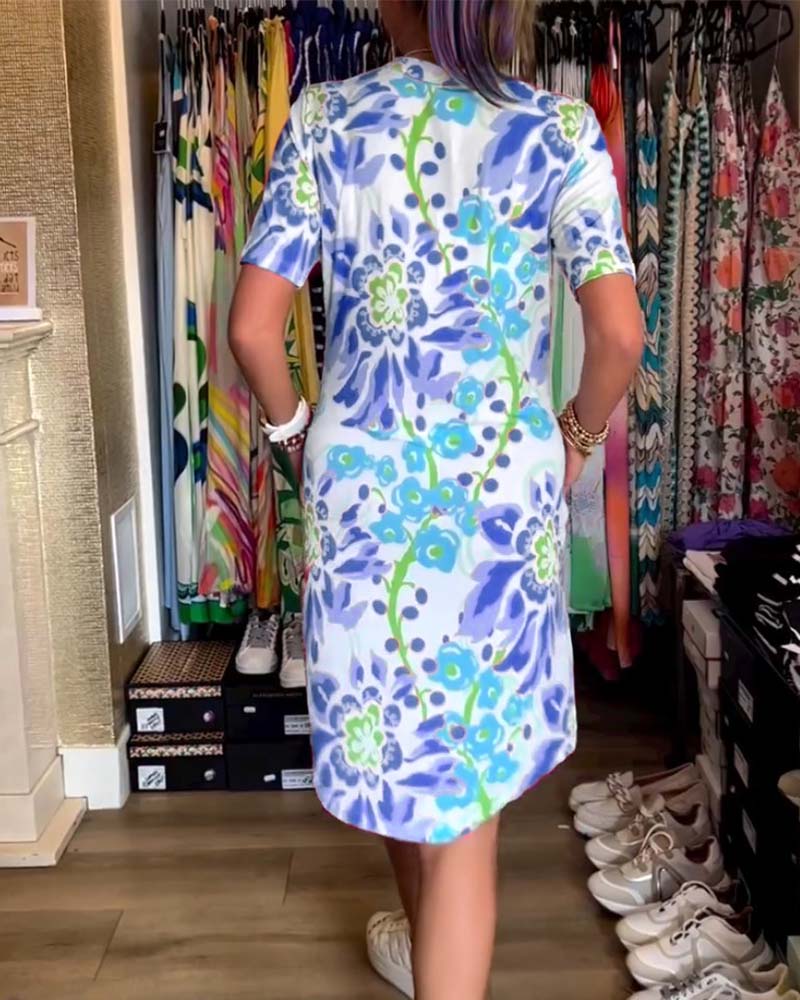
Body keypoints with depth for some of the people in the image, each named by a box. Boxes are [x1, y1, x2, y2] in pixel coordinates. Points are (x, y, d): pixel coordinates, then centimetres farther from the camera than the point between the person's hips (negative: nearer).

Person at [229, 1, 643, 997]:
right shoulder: (561, 131, -3)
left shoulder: (324, 119, -1)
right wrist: (575, 433, 7)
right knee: (470, 754, 9)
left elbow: (252, 329, -7)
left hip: (363, 476, 2)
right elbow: (620, 333, -12)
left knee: (387, 721, 22)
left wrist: (296, 428, 10)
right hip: (505, 481, -1)